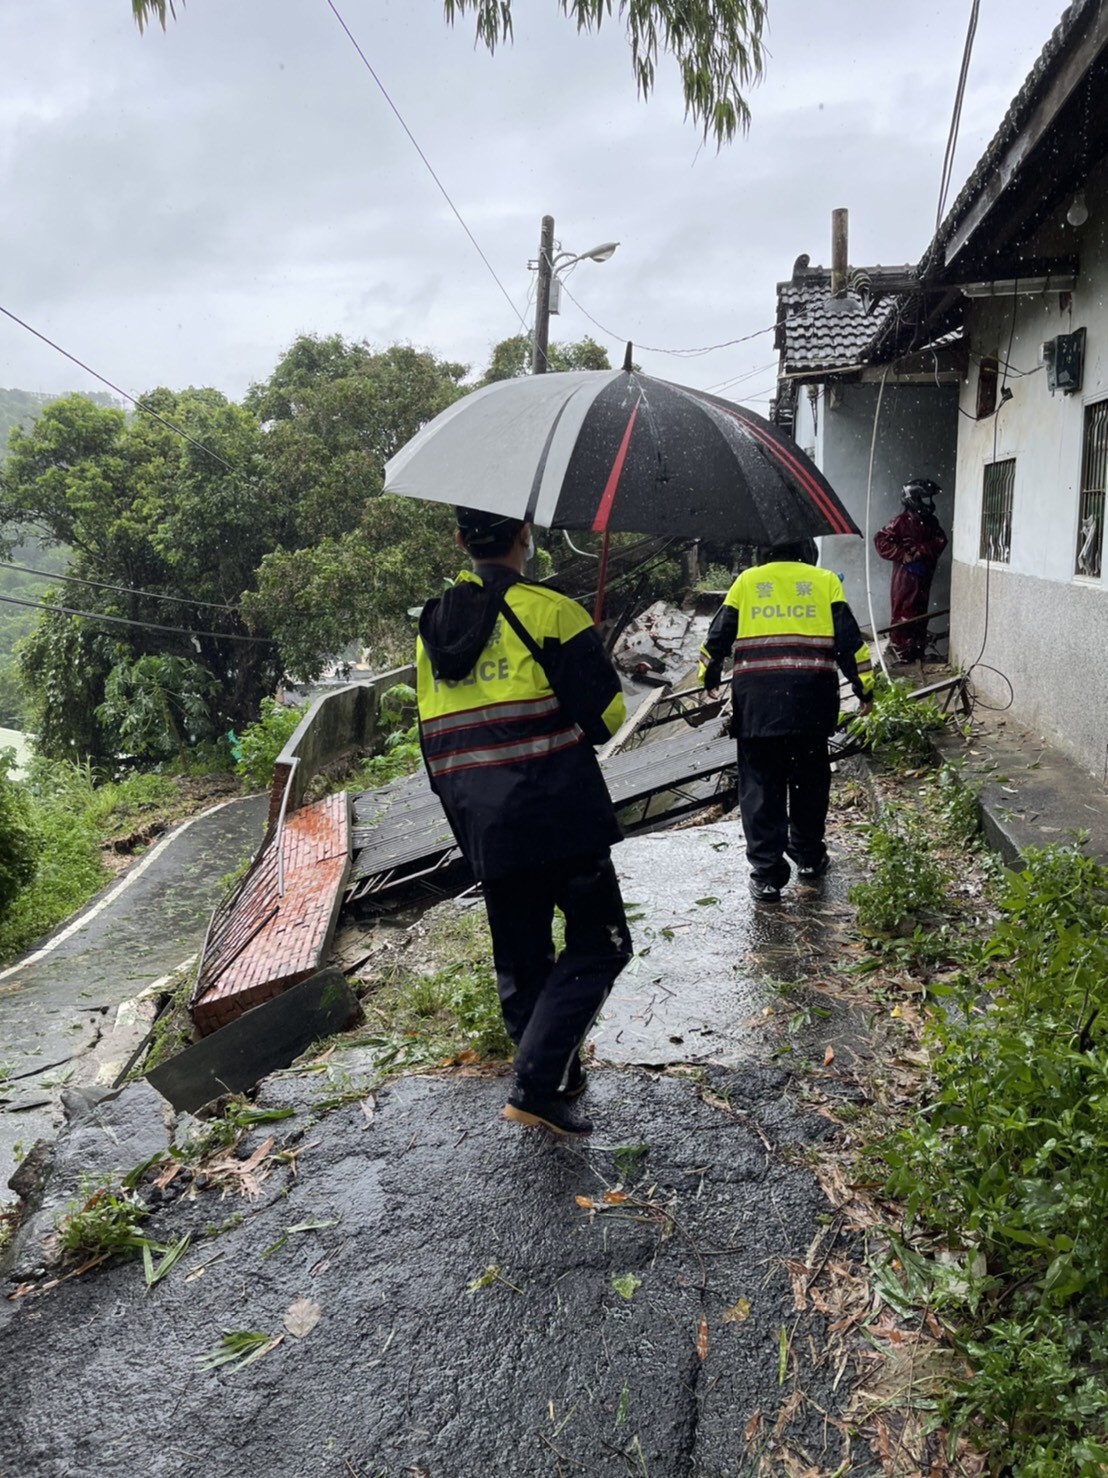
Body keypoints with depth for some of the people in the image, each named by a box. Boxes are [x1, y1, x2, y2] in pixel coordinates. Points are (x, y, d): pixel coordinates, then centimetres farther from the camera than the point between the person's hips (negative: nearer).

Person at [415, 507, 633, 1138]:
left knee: (520, 961, 16)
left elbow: (434, 739, 14)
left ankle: (558, 1079, 26)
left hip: (481, 827, 6)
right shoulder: (550, 611, -8)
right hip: (560, 817, -6)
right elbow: (606, 714, -8)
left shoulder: (433, 627, 11)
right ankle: (537, 1086, -4)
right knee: (599, 944, 5)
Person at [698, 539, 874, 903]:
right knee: (810, 778, 17)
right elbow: (849, 639, 6)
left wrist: (709, 676, 28)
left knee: (761, 784, 3)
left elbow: (718, 635, 13)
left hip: (755, 698, 0)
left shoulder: (747, 580, 13)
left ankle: (767, 874, 3)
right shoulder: (825, 580, 13)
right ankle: (808, 856, 29)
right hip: (811, 697, 1)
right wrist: (864, 687, 14)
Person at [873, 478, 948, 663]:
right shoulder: (901, 521, -9)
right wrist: (903, 555, -18)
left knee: (920, 612, 12)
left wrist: (919, 551, -16)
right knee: (903, 611, -5)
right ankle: (898, 650, 2)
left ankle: (918, 650, 21)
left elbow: (939, 542, 0)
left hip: (924, 575, 7)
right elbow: (881, 540, -16)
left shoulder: (931, 522, 10)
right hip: (905, 575, -7)